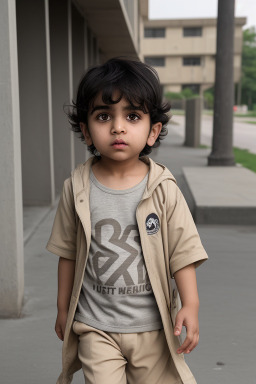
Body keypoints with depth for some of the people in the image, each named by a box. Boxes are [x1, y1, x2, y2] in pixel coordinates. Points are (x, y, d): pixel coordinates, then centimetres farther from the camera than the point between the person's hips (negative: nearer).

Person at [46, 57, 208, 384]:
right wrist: (63, 308, 10)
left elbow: (182, 251, -6)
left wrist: (190, 305, -14)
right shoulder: (77, 188, -7)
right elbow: (68, 252, 3)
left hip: (153, 325, 1)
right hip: (96, 327, 0)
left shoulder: (163, 189, -11)